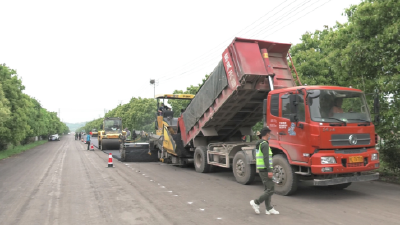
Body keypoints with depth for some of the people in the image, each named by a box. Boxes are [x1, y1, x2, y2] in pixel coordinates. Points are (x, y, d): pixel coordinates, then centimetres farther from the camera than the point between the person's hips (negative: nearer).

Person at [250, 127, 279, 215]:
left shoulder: (259, 144, 16)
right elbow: (266, 158, -22)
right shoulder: (265, 144, -15)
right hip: (265, 170, -10)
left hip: (261, 169, 10)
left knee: (267, 189, 13)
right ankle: (256, 202, -3)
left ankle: (269, 209, 16)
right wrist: (269, 171, -22)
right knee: (270, 189, -6)